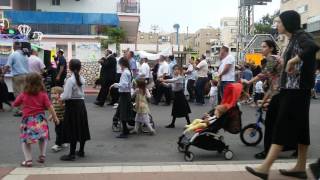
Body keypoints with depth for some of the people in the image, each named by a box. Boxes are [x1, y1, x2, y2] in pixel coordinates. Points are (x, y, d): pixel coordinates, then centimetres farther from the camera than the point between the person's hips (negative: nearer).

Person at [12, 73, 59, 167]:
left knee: (24, 140, 11)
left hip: (27, 120, 0)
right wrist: (55, 117, 1)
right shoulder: (43, 94, -1)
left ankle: (28, 160, 3)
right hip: (40, 119, 1)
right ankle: (42, 156, 19)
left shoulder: (23, 95, 1)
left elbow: (15, 104, 12)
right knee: (43, 137, 22)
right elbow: (49, 107, -5)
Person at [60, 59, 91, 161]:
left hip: (72, 105, -7)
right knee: (81, 128, 14)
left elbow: (66, 96, -20)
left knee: (72, 130, -1)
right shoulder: (82, 79, 4)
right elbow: (82, 92, 9)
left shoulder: (70, 80, -16)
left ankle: (72, 154, 4)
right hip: (81, 104, 7)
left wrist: (61, 97, -1)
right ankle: (81, 151, 26)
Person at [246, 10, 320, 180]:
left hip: (296, 90, -10)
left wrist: (292, 61, -28)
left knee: (283, 127, -9)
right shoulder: (293, 39, 17)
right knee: (299, 127, 11)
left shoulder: (301, 36, -11)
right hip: (292, 89, 10)